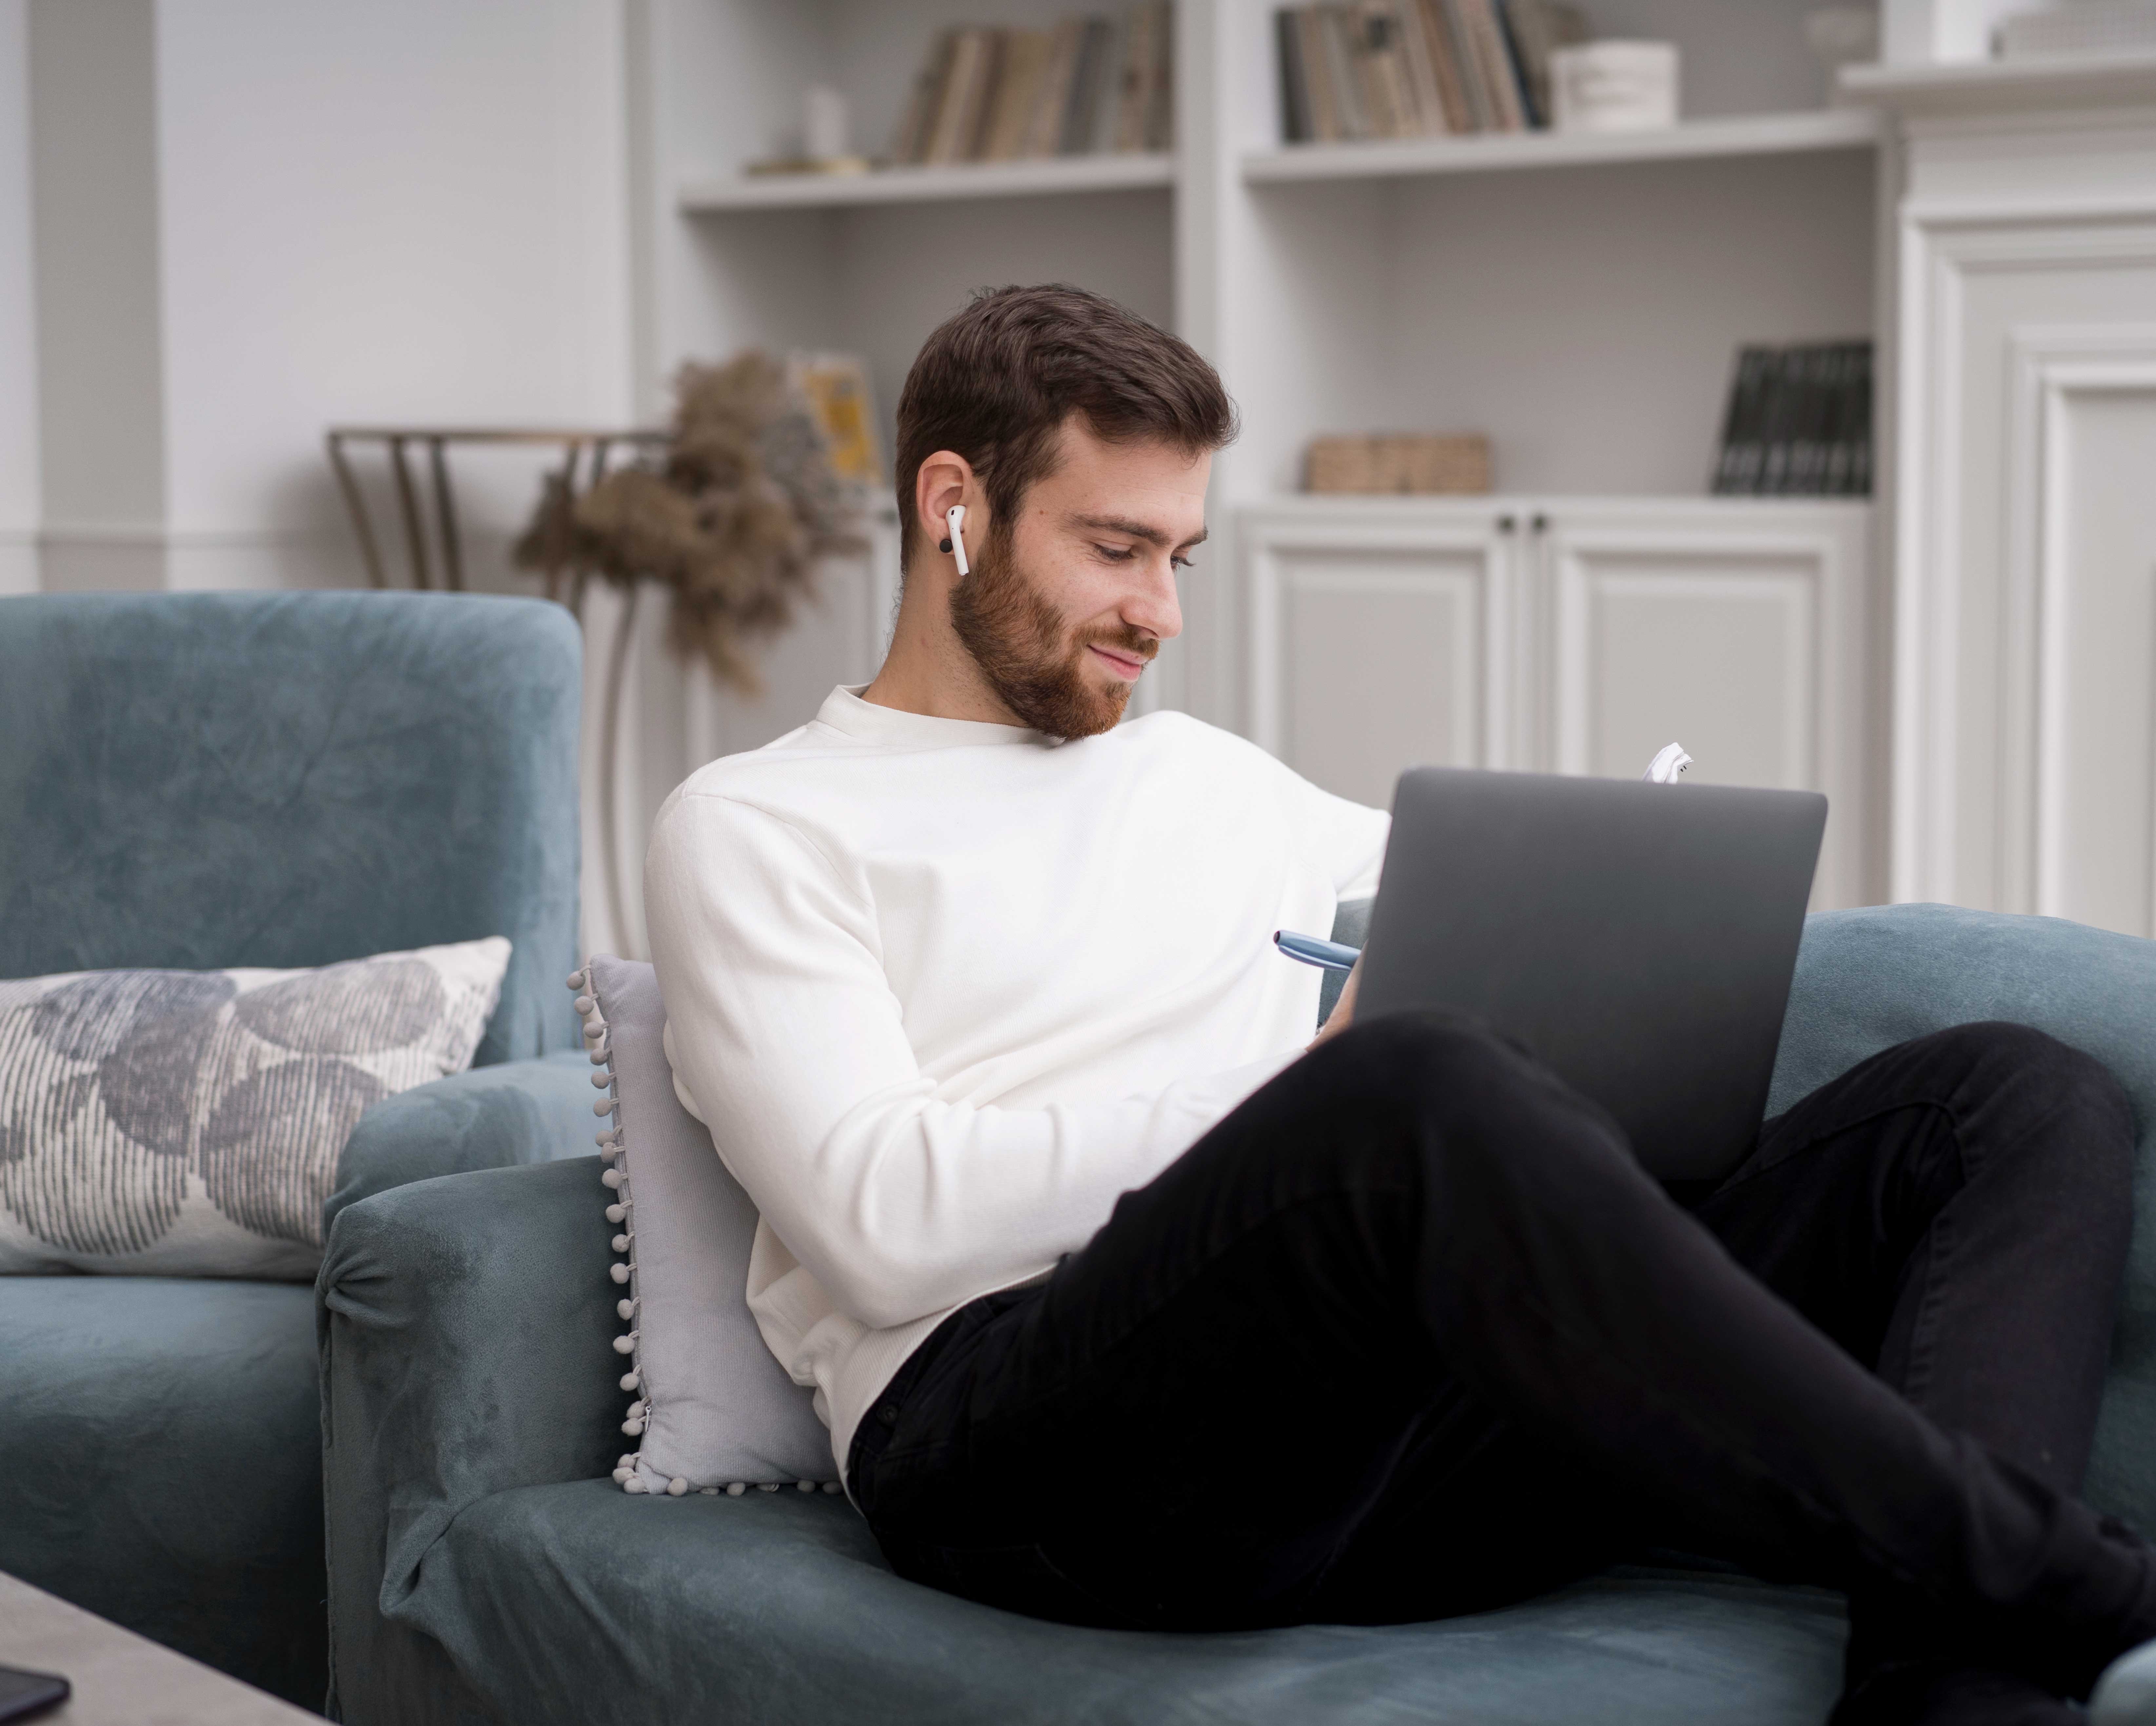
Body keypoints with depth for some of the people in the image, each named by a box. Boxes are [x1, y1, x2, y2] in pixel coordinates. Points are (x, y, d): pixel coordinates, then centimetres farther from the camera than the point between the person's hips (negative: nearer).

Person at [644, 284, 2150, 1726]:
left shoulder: (1205, 776, 32)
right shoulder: (755, 828, 12)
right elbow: (884, 1227, -4)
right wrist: (1316, 1086, -9)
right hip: (1025, 1441, -6)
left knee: (2029, 1096, -9)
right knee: (1432, 1095, -40)